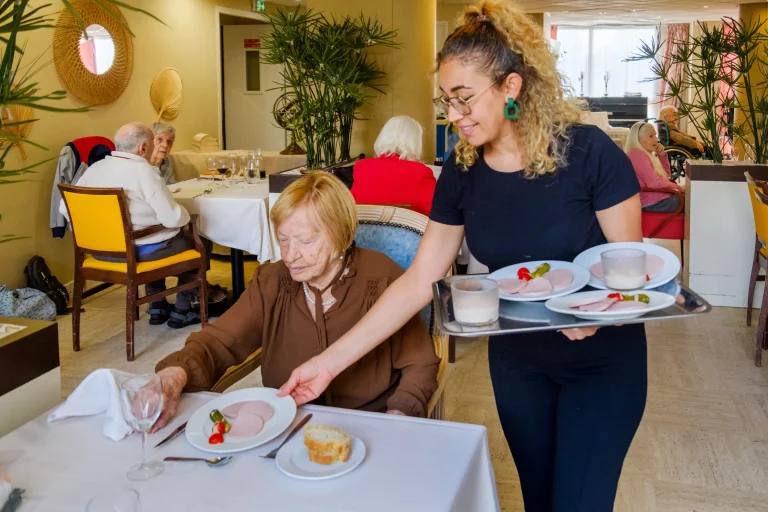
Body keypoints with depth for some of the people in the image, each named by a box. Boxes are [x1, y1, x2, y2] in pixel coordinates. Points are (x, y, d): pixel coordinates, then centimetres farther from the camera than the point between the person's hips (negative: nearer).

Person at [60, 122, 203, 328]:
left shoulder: (94, 169, 2)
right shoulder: (144, 172, -19)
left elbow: (66, 208, 5)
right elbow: (173, 218, -21)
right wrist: (185, 214, 2)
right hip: (139, 249, -7)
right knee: (191, 240, 19)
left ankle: (157, 308, 34)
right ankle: (181, 312, 22)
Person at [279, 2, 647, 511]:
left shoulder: (588, 151, -21)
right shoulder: (462, 171, -9)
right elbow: (418, 281, -8)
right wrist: (331, 360, -11)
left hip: (602, 362, -3)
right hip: (517, 363, 4)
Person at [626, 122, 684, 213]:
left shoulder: (644, 154, 17)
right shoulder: (637, 154, -16)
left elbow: (666, 174, 23)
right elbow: (654, 183, -23)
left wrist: (662, 155, 7)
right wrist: (677, 187, -8)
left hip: (660, 196, 10)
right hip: (654, 202, -10)